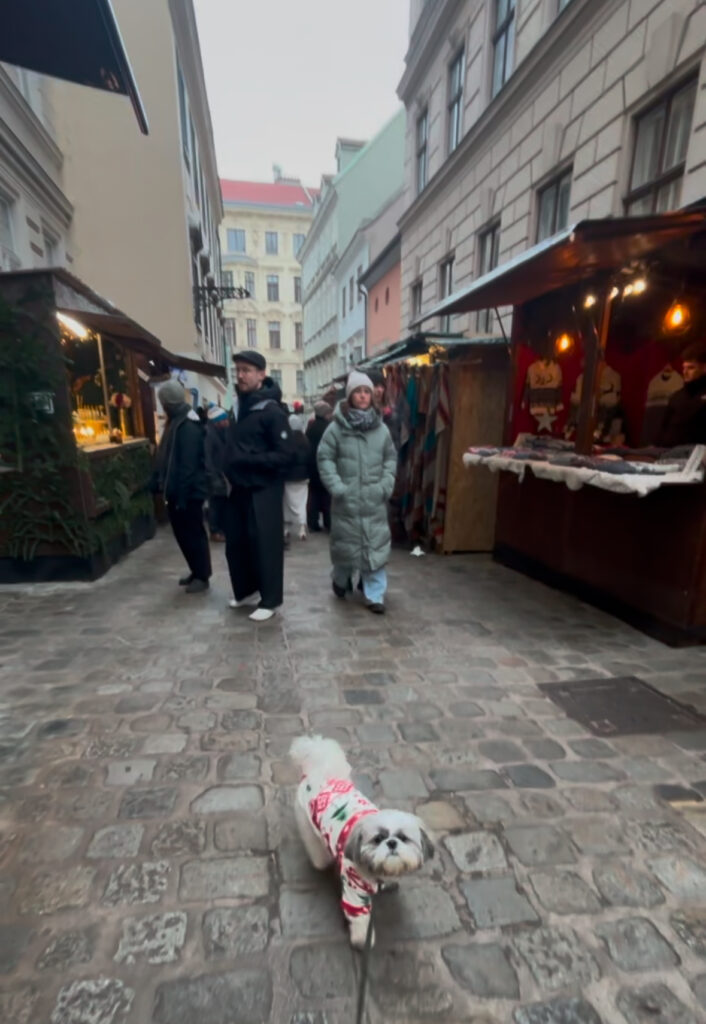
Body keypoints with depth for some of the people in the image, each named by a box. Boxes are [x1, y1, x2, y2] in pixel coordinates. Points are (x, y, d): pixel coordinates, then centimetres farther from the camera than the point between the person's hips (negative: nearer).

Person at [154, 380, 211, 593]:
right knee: (183, 534, 16)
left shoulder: (188, 426, -18)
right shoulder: (177, 422, 14)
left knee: (194, 535, 1)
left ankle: (202, 576, 13)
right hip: (178, 491, 10)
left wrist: (181, 495, -23)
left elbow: (188, 464, -23)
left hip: (188, 492, -10)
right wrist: (166, 487, 18)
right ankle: (196, 572, 28)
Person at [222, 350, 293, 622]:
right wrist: (230, 468, 8)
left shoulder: (271, 411, -12)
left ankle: (269, 600, 16)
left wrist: (248, 459, -24)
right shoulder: (238, 406, 12)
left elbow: (284, 455, -18)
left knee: (265, 545, 1)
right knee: (235, 542, 13)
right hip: (239, 488, 8)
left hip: (263, 490, -7)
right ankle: (246, 590, 32)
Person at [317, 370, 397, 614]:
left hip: (374, 500, 2)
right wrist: (335, 486, -12)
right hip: (346, 499, -2)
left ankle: (375, 595, 11)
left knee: (375, 546, 1)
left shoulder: (381, 428, 4)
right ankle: (340, 581, 38)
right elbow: (325, 458, -4)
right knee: (345, 542, 11)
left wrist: (387, 484, 1)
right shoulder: (336, 427, -5)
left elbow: (390, 458, 11)